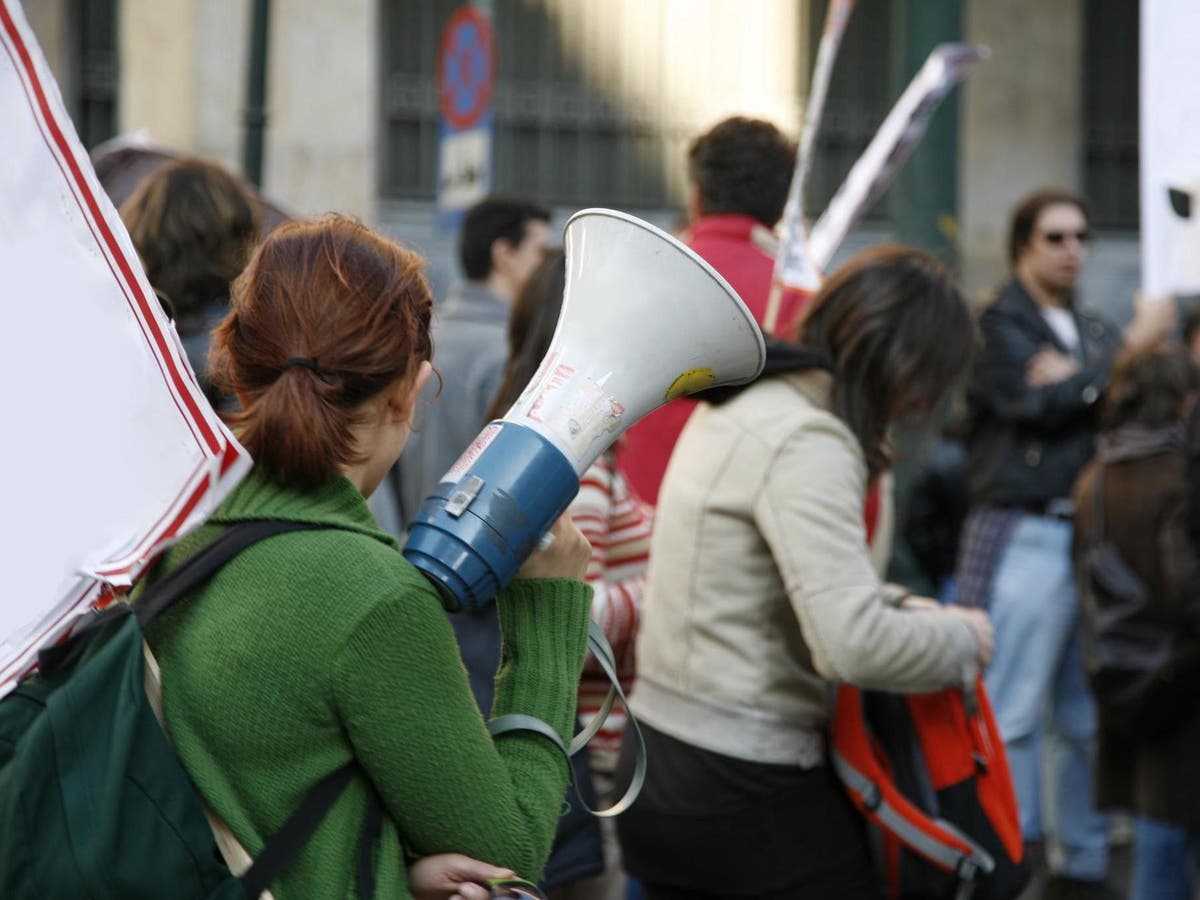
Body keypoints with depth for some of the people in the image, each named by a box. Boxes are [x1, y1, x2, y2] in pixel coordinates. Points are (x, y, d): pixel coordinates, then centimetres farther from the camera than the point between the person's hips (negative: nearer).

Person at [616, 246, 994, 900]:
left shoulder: (744, 402, 11)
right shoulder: (808, 443, -19)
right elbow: (853, 646, -27)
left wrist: (893, 604, 10)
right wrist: (961, 639, -10)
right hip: (747, 797, -9)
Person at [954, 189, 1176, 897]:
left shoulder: (1096, 332, 19)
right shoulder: (996, 325, -1)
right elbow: (1045, 403, -13)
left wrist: (1078, 379, -12)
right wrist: (1132, 347, -7)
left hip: (1093, 538, 7)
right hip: (1024, 539, -6)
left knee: (1091, 719, 10)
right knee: (1013, 717, -5)